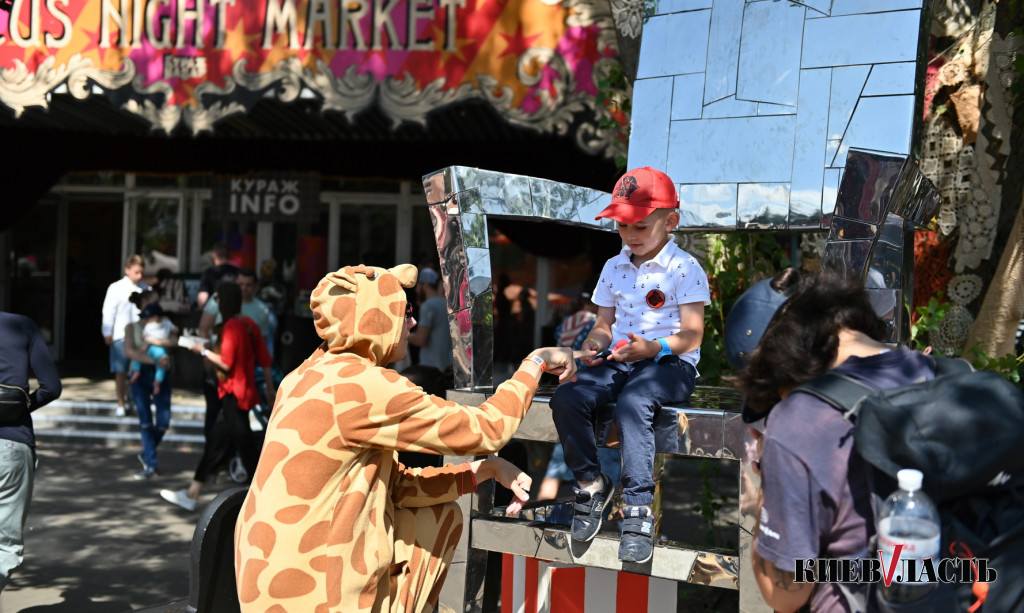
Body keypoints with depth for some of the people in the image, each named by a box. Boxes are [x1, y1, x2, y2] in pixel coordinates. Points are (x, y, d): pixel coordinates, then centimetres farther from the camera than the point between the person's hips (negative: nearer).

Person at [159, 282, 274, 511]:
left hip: (234, 396, -9)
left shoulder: (231, 327, -16)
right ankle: (191, 494, 24)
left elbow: (226, 363, -20)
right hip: (245, 393, 9)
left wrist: (203, 351, -8)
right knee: (216, 443, 15)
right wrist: (270, 389, 14)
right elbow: (264, 360, 9)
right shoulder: (249, 325, 9)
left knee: (246, 446, -3)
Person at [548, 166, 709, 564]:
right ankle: (591, 483, -5)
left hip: (669, 362, -5)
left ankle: (638, 507, -32)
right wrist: (596, 341, -6)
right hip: (619, 360, 6)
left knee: (631, 404, -38)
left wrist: (653, 348, -26)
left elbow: (692, 336, -9)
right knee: (566, 398, -23)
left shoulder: (685, 269, -3)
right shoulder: (614, 268, 17)